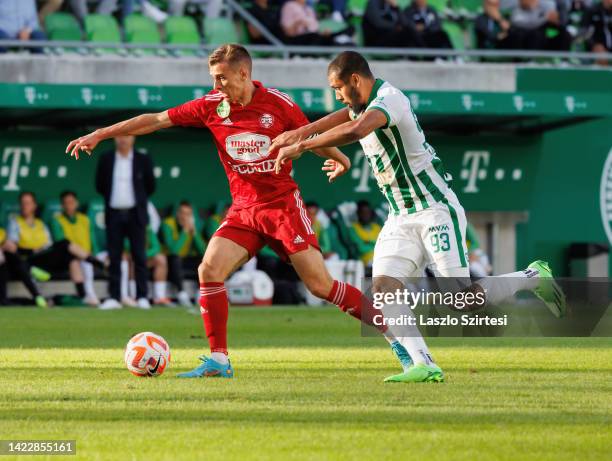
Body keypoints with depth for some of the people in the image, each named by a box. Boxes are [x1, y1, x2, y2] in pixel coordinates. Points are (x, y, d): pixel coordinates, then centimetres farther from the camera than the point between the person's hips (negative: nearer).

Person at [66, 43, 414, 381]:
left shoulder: (278, 104, -9)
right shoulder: (211, 106, -1)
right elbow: (155, 120, 3)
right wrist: (99, 135, 3)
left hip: (283, 204, -4)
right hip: (244, 210, 4)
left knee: (320, 284, -9)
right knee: (209, 270, -15)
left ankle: (394, 335, 3)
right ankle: (219, 360, -6)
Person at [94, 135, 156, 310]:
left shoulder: (143, 160, 2)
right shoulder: (106, 159, 5)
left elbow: (151, 186, 7)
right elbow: (99, 185, 11)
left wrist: (139, 200, 8)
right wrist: (111, 197, 7)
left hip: (135, 215, -1)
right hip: (114, 214, 1)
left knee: (139, 256, -3)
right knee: (114, 258, 0)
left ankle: (142, 297, -1)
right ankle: (114, 297, 2)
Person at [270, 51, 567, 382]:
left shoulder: (389, 98, -21)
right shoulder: (364, 103, 9)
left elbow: (355, 130, -38)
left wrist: (300, 146, -32)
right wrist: (301, 132, 5)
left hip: (435, 210, -9)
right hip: (400, 218, 9)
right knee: (383, 287, -12)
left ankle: (534, 277, 12)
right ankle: (424, 366, -16)